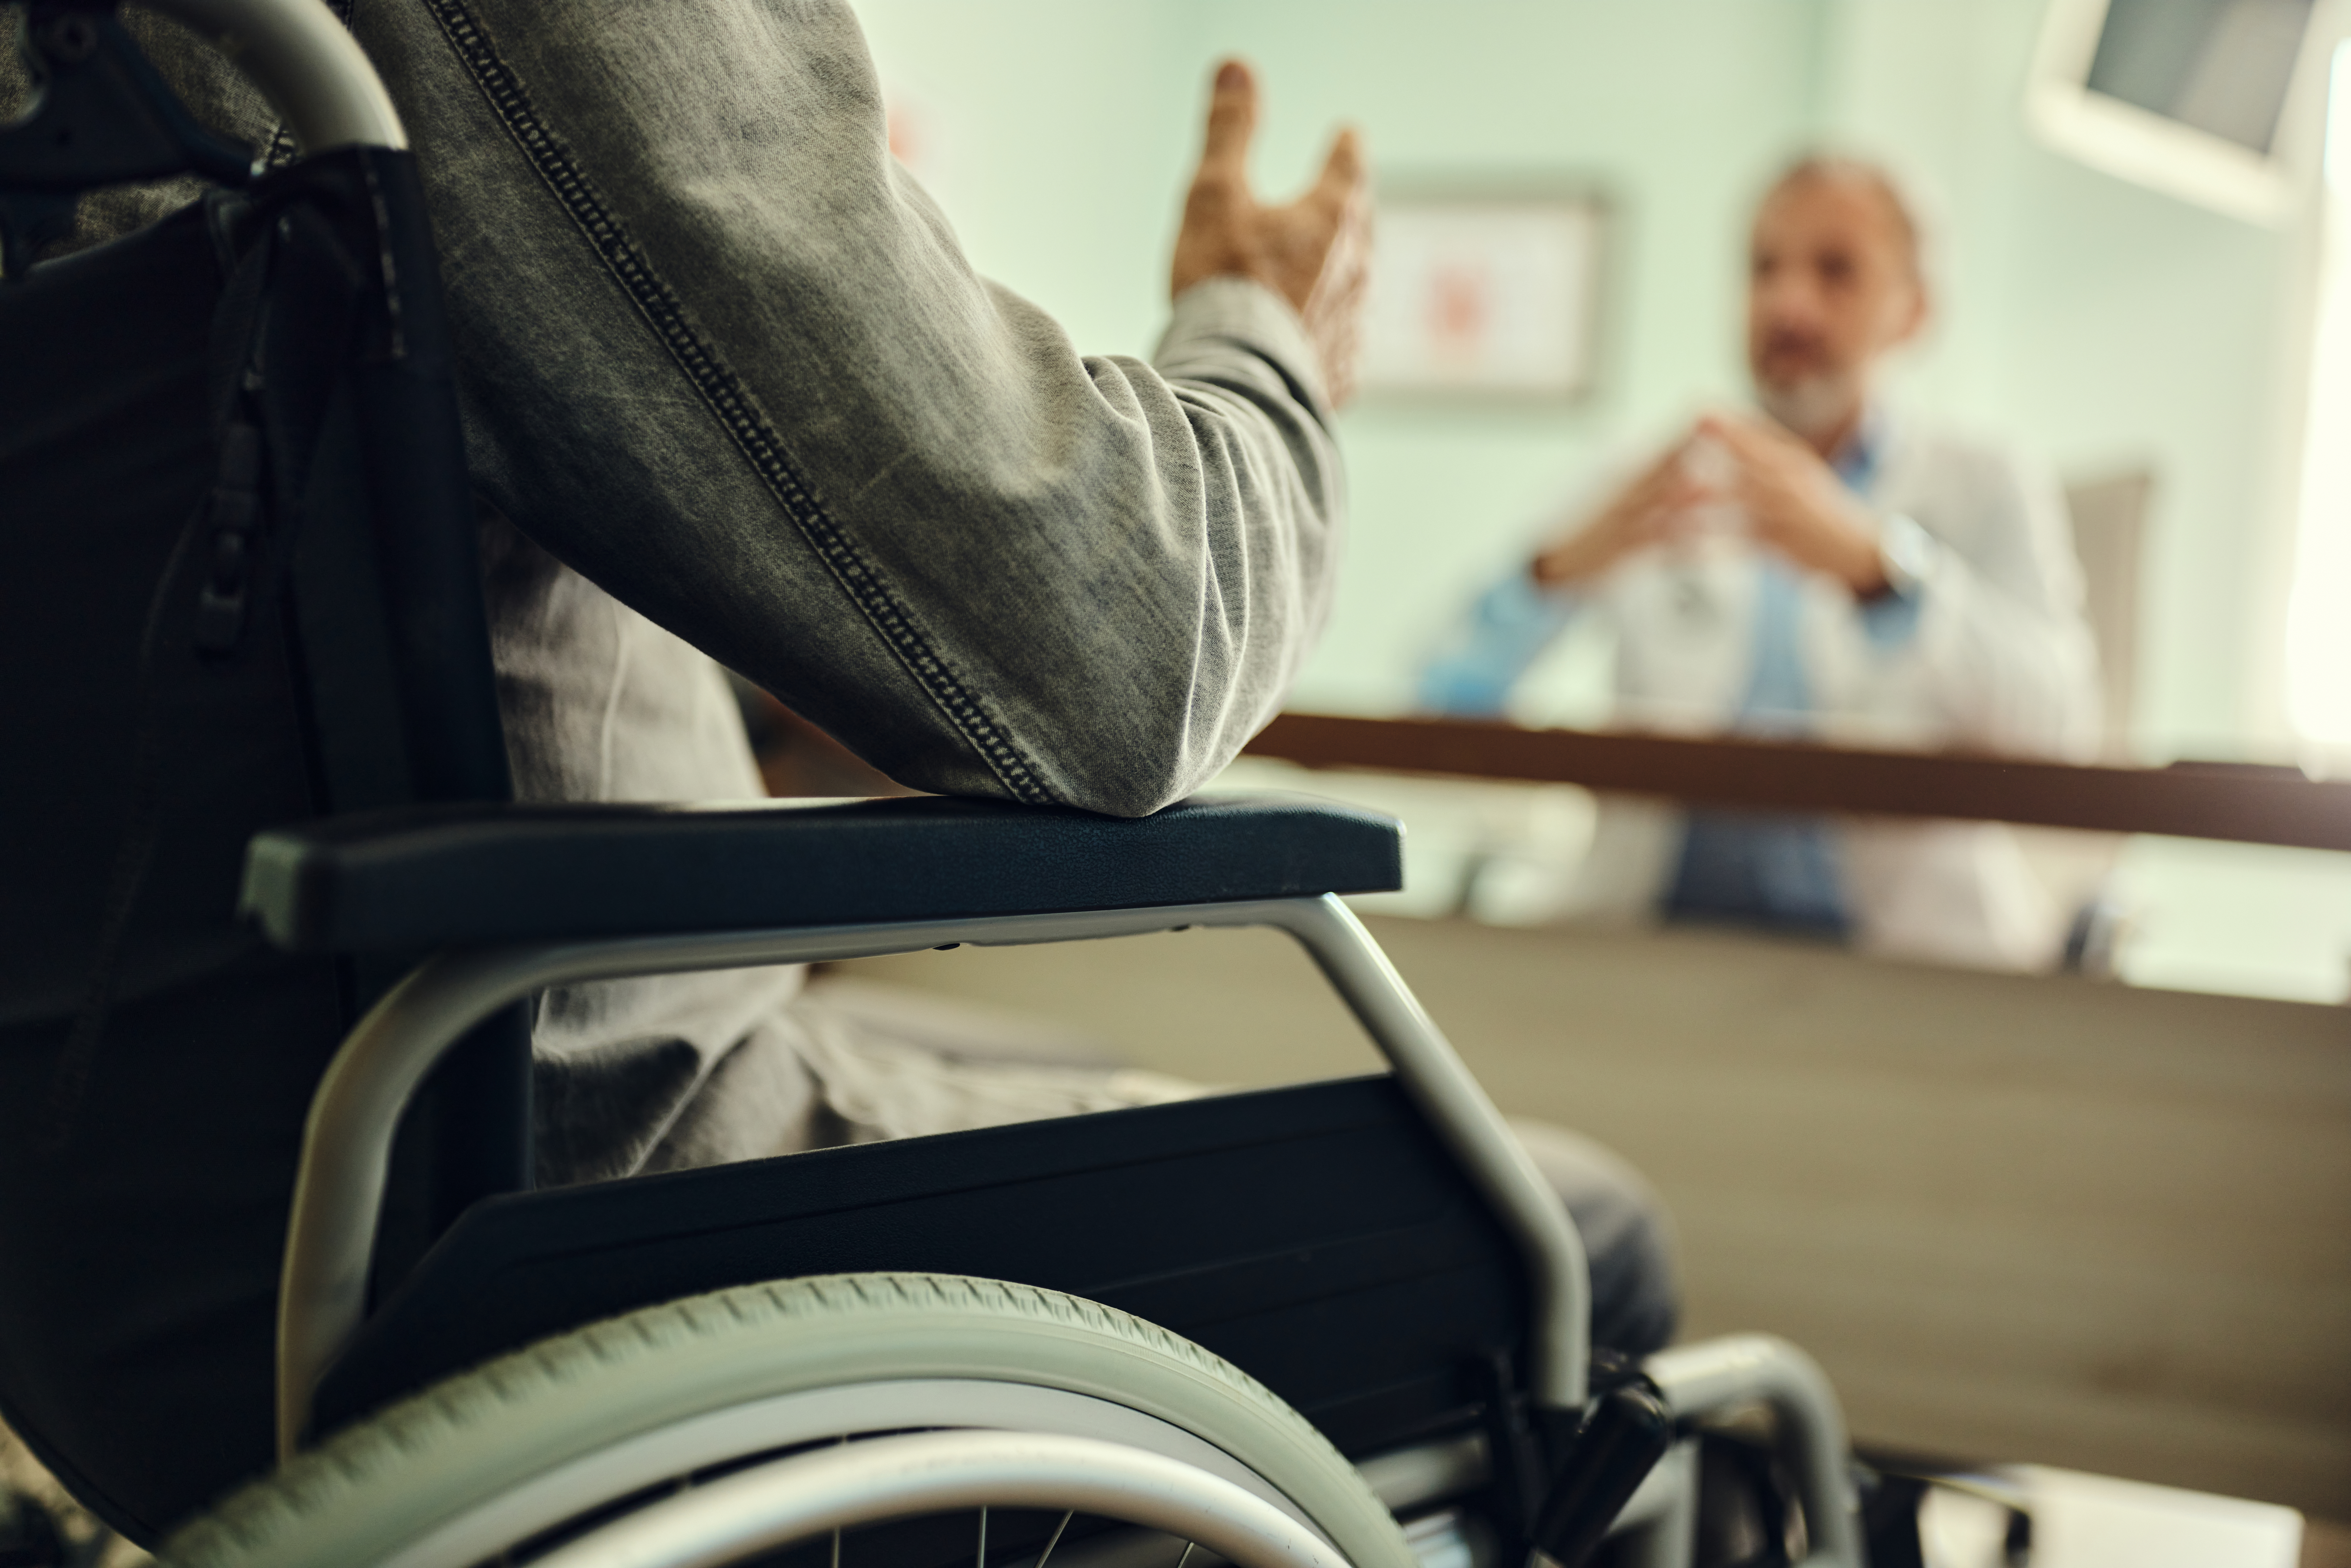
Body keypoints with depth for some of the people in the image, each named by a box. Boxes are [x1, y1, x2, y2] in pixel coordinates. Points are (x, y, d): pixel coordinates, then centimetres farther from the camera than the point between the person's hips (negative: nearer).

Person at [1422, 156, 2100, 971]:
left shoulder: (1987, 492, 15)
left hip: (1900, 934, -2)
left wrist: (1873, 560, -22)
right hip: (1655, 916, 2)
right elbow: (1445, 696, 6)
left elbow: (2061, 726, -6)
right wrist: (1560, 567, -15)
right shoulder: (1661, 489, 19)